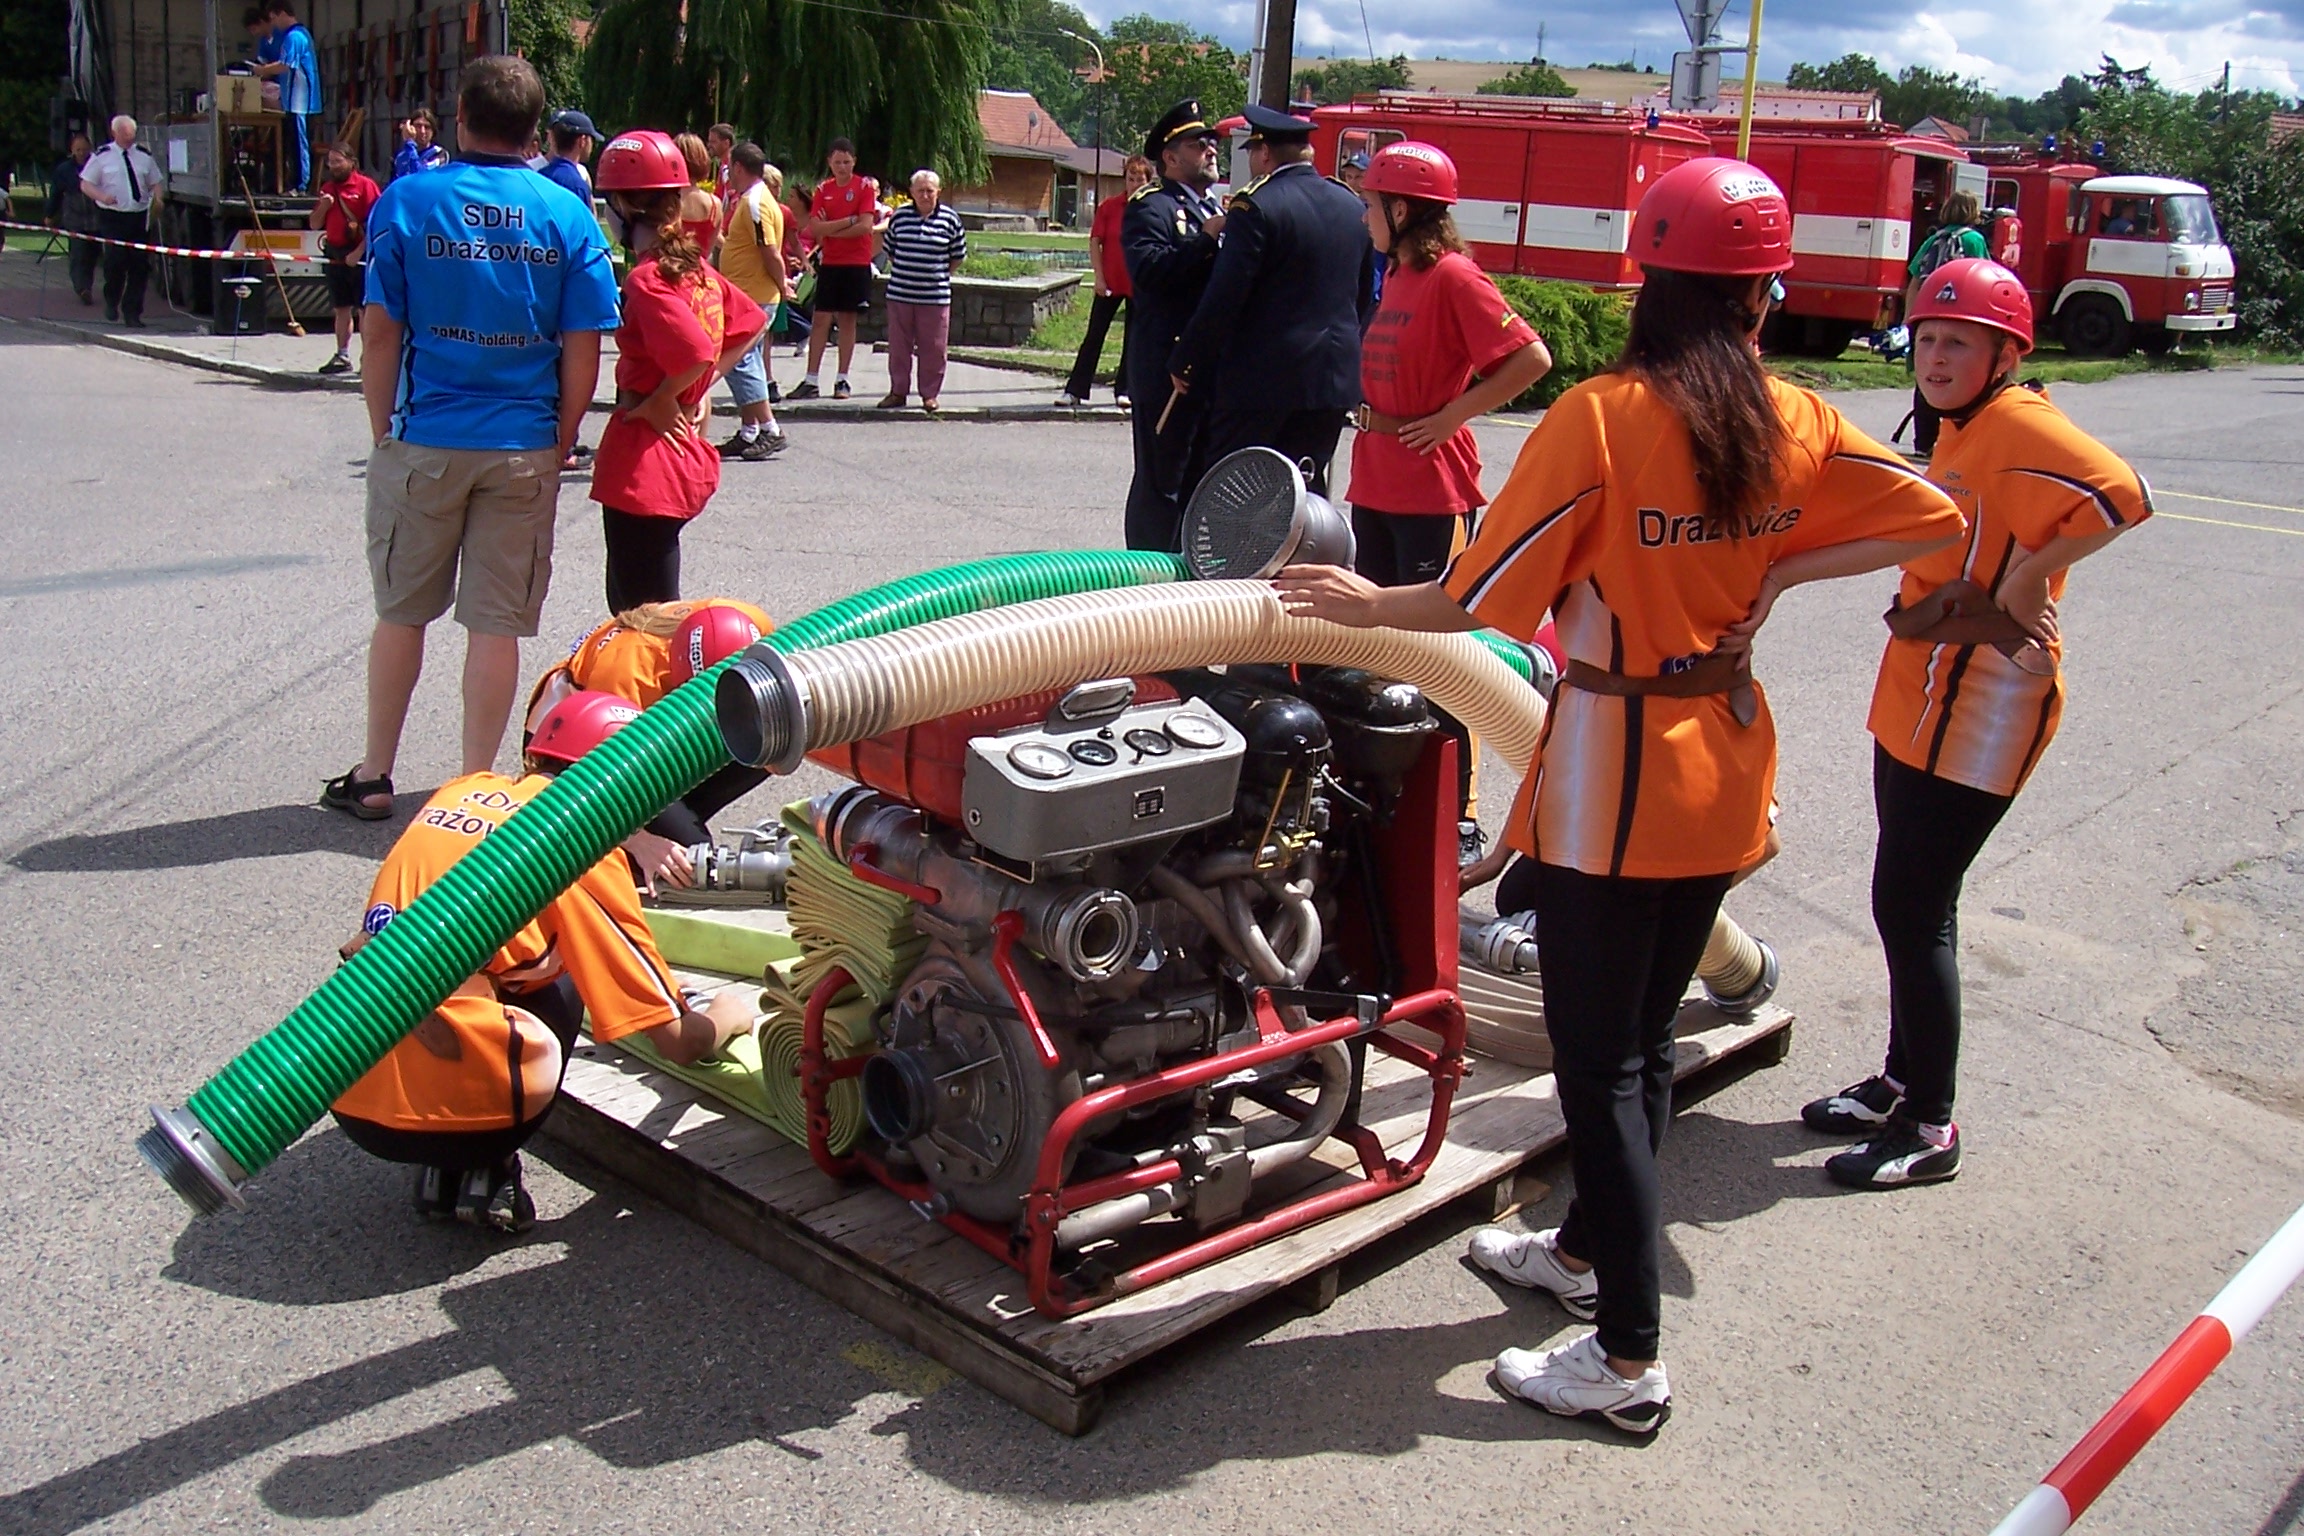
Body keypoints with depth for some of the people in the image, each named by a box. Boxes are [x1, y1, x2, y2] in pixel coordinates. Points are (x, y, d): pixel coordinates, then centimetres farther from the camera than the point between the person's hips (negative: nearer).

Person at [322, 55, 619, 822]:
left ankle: (373, 776, 23)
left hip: (424, 440, 0)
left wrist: (383, 431, 8)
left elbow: (379, 332, -3)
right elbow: (583, 351, -3)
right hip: (524, 448, 0)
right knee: (496, 622, 6)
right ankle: (476, 784, 12)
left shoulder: (405, 202, -3)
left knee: (402, 612, 14)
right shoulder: (567, 215, -2)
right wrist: (558, 447, 8)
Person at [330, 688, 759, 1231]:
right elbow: (681, 1042, 1)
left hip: (347, 1098, 6)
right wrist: (729, 1014, 24)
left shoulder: (458, 791, 14)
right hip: (443, 1110, -6)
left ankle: (445, 1171, 15)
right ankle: (483, 1168, 6)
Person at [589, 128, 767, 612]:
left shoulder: (645, 280, -17)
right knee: (625, 598, 22)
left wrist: (659, 400, -12)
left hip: (641, 464, -9)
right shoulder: (699, 271, 8)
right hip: (685, 459, 9)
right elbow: (753, 323, 20)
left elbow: (697, 353, -29)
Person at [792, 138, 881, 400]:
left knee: (848, 320, 3)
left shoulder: (865, 186, -2)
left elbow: (866, 226, -13)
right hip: (829, 263, 3)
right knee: (821, 320, -1)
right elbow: (814, 228, -3)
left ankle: (842, 380, 9)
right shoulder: (823, 189, 7)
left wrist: (830, 231, -7)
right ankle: (811, 381, -2)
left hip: (857, 263, -3)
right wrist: (849, 221, -11)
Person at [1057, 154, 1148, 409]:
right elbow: (1095, 242, -1)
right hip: (1110, 283, 0)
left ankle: (1124, 390, 18)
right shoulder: (1109, 206, -1)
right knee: (1094, 336, 3)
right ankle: (1075, 390, 6)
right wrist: (1099, 277, -7)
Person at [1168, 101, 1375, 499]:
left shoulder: (1256, 206, -13)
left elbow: (1224, 298, -16)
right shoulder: (1354, 208, 8)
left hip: (1259, 377, -6)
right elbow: (1366, 297, 16)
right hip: (1335, 377, 7)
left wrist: (1183, 362, -7)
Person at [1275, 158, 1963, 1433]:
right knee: (1645, 1031, 21)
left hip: (1614, 769, -6)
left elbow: (1483, 599, -16)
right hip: (1726, 766, 7)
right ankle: (1588, 1249, 41)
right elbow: (1936, 520, 6)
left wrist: (1370, 603, 2)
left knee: (1598, 1059, 2)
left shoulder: (1599, 419, -17)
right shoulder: (1794, 424, -1)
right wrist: (1775, 571, 2)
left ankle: (1628, 1361, 9)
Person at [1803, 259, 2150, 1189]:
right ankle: (1903, 1082, 32)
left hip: (1978, 710, -10)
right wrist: (1919, 610, 6)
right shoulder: (1958, 433, 14)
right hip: (1916, 700, 10)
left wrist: (2023, 582, -23)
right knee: (1909, 902, 17)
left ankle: (1929, 1129, 6)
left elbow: (2121, 498, -31)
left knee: (1912, 906, -6)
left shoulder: (2020, 426, -16)